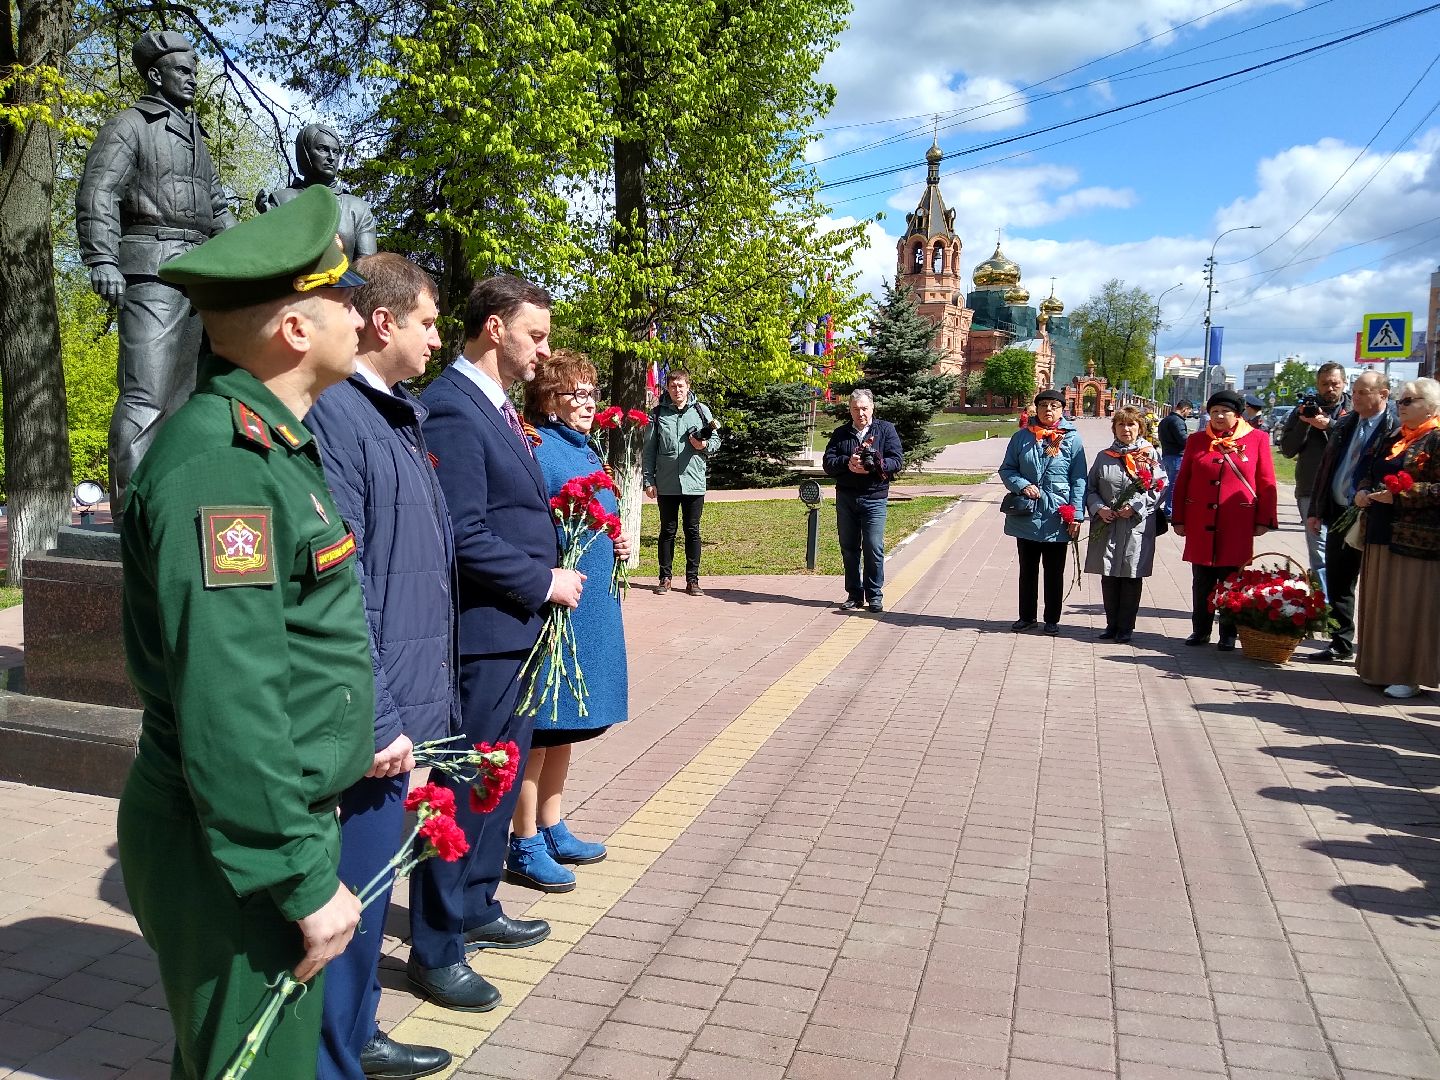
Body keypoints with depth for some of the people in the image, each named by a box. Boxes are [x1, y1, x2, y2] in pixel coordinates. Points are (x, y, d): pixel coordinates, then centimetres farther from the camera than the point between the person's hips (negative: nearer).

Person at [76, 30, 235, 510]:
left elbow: (218, 207, 29)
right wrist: (103, 261, -22)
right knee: (145, 396, -14)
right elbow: (96, 194, -9)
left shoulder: (195, 136, 26)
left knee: (187, 390, 8)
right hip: (153, 270, -8)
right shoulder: (130, 126, 3)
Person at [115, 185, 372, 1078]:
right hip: (241, 855, -10)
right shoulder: (219, 463, -23)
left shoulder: (271, 441, 9)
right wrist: (305, 880, -21)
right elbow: (227, 704, -27)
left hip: (292, 816, 10)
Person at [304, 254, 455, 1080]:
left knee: (371, 885, 21)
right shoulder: (335, 415, -17)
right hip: (375, 722, -9)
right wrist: (377, 722, -20)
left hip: (412, 705, 10)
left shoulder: (400, 415, 12)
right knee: (352, 896, 4)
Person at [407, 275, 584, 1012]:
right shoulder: (451, 408, -17)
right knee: (464, 789, 1)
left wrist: (549, 576, 7)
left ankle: (477, 910, 37)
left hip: (516, 630, 10)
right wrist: (545, 583, -13)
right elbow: (464, 538, -22)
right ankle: (435, 951, 17)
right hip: (481, 633, -10)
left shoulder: (496, 407, 14)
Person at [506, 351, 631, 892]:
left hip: (591, 606, 9)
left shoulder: (586, 450, 14)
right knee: (537, 728, 1)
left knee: (565, 725, 17)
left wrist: (615, 547, 6)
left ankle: (551, 828, 30)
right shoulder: (535, 447, -13)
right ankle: (525, 846, 14)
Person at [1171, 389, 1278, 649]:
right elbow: (1182, 482, 9)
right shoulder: (1196, 440, 8)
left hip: (1237, 525, -2)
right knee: (1201, 581, 8)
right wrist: (1179, 519, 6)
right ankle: (1200, 631, 19)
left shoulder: (1256, 439, 3)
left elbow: (1266, 484, 3)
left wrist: (1263, 520, -1)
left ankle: (1228, 635, 14)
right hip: (1200, 525, 2)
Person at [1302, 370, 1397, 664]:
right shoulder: (1345, 425, 11)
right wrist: (1316, 510, 12)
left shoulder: (1397, 429, -11)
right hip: (1339, 514, 7)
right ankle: (1341, 645, 24)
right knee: (1337, 585, 13)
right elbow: (1326, 467, 15)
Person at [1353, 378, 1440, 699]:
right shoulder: (1395, 440, 16)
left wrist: (1399, 495, -21)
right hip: (1383, 534, 8)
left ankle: (1410, 674, 7)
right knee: (1383, 604, 12)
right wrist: (1363, 492, 5)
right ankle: (1383, 665, 21)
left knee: (1411, 606, -2)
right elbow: (1374, 475, 26)